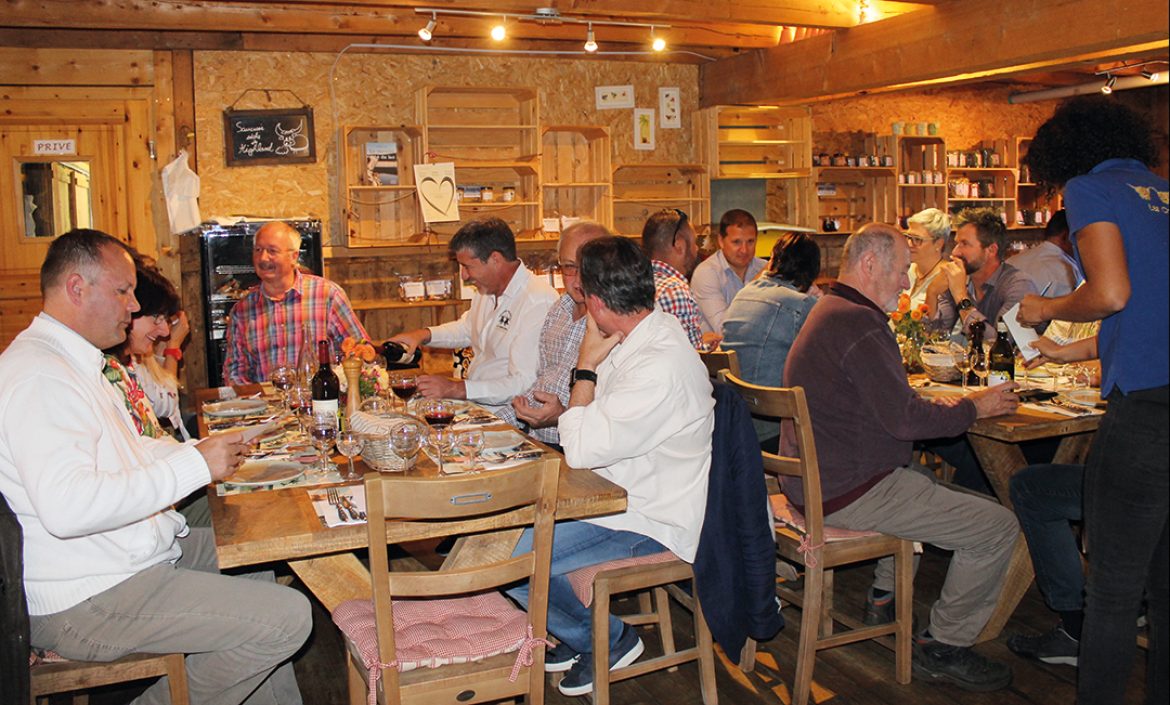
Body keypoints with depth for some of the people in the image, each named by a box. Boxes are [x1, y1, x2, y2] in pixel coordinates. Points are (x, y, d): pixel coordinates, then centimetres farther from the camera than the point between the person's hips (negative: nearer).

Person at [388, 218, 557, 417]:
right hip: (474, 401, 9)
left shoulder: (538, 302, -21)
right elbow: (467, 329, 31)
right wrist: (424, 334, 14)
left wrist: (457, 389, -27)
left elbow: (524, 385, -25)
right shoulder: (487, 289, 10)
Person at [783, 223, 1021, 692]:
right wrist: (974, 407, -5)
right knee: (998, 527, -6)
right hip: (847, 494, -11)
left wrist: (944, 405, 11)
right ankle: (943, 647, 7)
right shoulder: (860, 324, -20)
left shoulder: (829, 311, 15)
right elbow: (906, 419, -21)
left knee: (922, 480, 37)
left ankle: (885, 596, 38)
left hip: (812, 481, 11)